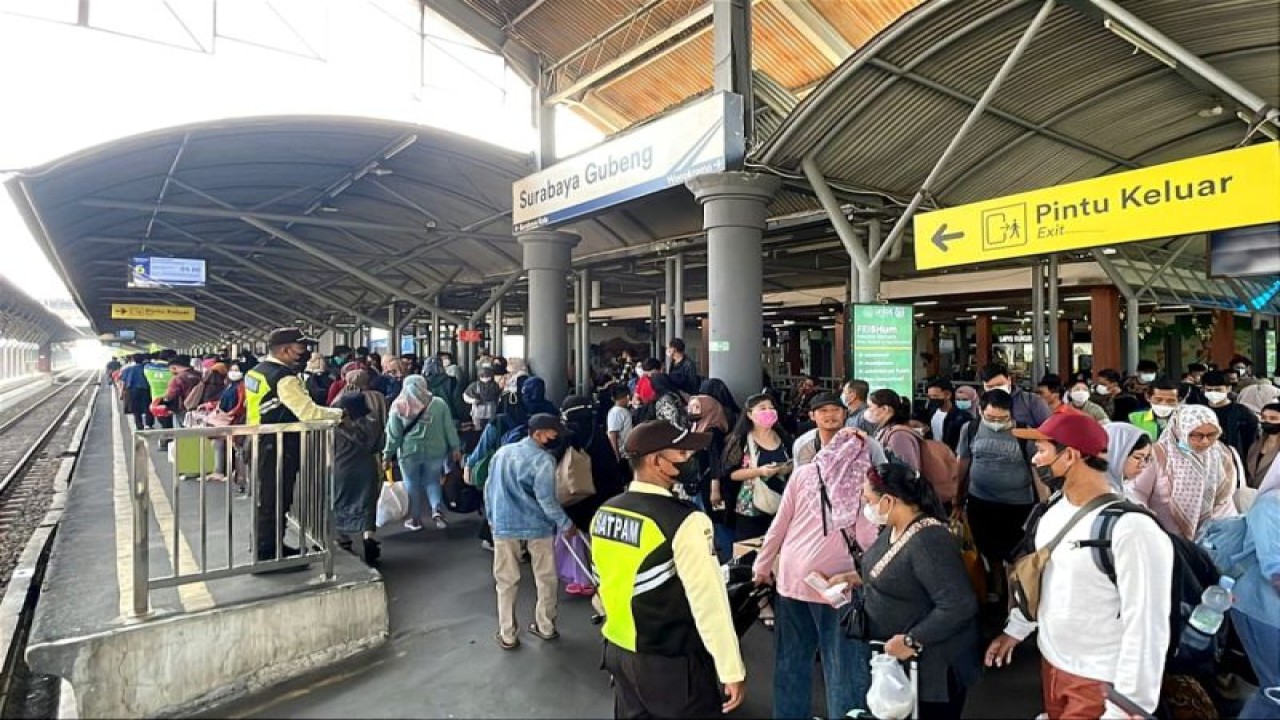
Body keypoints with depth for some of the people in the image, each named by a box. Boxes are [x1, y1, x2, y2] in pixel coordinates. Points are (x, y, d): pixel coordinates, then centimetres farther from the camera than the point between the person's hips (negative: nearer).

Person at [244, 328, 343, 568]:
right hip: (278, 448, -10)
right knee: (275, 501, 0)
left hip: (261, 444, 10)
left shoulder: (256, 371, 11)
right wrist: (340, 412, -13)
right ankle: (266, 556, 8)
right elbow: (309, 412, -26)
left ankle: (272, 546, 33)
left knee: (268, 500, 20)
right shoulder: (284, 378, -20)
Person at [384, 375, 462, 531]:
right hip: (435, 451, 1)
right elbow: (450, 428, -1)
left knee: (412, 485, 13)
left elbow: (393, 434, -2)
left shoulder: (398, 407, -4)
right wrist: (455, 448, 6)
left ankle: (415, 519, 19)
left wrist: (388, 454, 5)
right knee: (433, 482, 16)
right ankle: (437, 510, -3)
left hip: (409, 452, -1)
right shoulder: (439, 403, -3)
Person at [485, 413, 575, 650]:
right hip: (537, 526, -4)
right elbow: (546, 500, -18)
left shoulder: (502, 452, 4)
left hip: (504, 525, 4)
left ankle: (507, 635, 18)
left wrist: (493, 519, 21)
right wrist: (566, 524, -6)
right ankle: (545, 627, 26)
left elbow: (489, 489, 9)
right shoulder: (542, 460, -16)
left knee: (507, 581, 12)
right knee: (546, 578, 15)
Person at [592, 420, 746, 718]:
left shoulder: (603, 514, -1)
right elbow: (709, 603, -21)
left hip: (618, 651, 7)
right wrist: (732, 671, -12)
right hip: (670, 664, -6)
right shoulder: (684, 521, -24)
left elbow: (605, 586, 9)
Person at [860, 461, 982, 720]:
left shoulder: (928, 541, -29)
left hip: (933, 668, -8)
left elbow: (959, 606, -33)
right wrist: (857, 577, 4)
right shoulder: (894, 527, 0)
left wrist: (911, 641, -28)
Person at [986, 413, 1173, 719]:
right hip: (1050, 662, 7)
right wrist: (1015, 629, 18)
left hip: (1099, 682, -7)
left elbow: (1145, 627, -24)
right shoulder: (1053, 512, 1)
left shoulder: (1132, 530, -25)